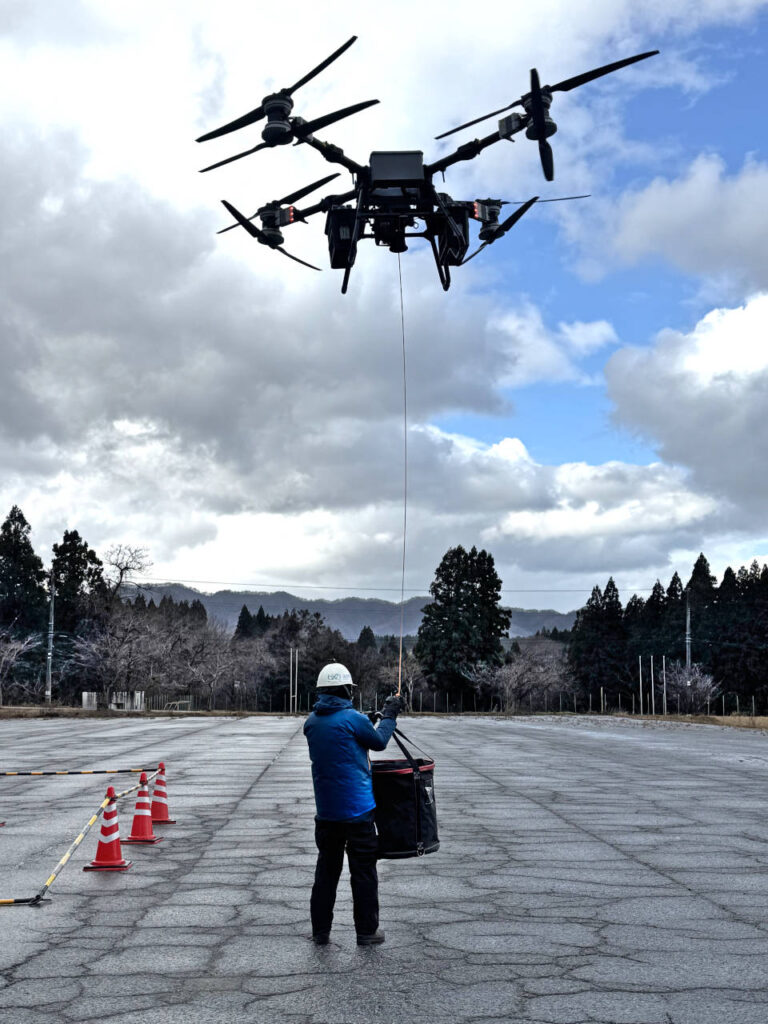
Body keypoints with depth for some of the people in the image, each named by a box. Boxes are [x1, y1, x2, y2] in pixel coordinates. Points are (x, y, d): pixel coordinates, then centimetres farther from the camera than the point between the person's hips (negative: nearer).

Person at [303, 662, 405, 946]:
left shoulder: (312, 722, 4)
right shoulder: (354, 719, -14)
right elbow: (379, 742, 0)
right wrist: (389, 716, 15)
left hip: (325, 810, 6)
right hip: (357, 808, -5)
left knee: (326, 869, 13)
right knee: (363, 870, 4)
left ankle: (320, 931, 17)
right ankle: (367, 931, 10)